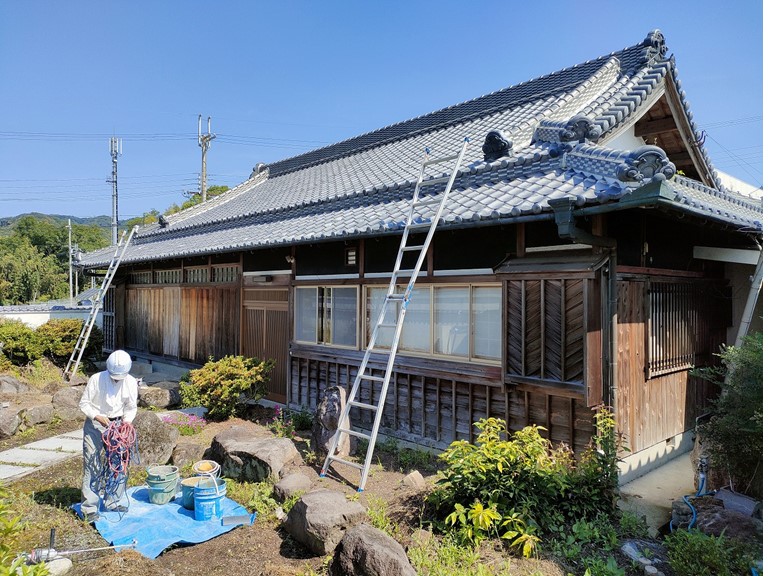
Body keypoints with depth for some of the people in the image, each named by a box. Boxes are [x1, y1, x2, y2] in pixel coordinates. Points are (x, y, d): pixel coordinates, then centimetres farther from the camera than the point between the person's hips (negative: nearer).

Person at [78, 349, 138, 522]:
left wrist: (127, 420, -16)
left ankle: (113, 502, 24)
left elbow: (131, 407, 2)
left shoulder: (131, 383, -8)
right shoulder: (96, 379, -17)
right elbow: (84, 404, -10)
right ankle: (89, 507, 4)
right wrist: (97, 416, -24)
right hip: (95, 424, -3)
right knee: (92, 465, -5)